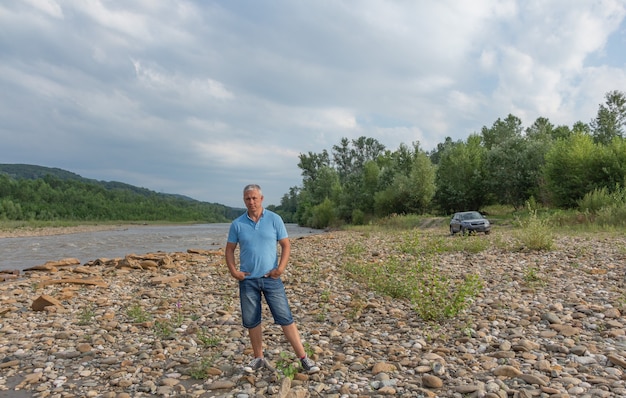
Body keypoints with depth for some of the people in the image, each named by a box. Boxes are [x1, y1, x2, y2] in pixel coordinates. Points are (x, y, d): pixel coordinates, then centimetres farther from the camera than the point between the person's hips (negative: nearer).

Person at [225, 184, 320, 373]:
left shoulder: (274, 219, -2)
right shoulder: (237, 224, 1)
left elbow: (286, 245, 0)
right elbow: (230, 249, 8)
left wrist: (281, 268, -12)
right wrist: (233, 271, -5)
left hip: (271, 278, -2)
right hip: (248, 280, 2)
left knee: (285, 318, -2)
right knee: (251, 321, 10)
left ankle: (304, 358, 4)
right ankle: (258, 358, 26)